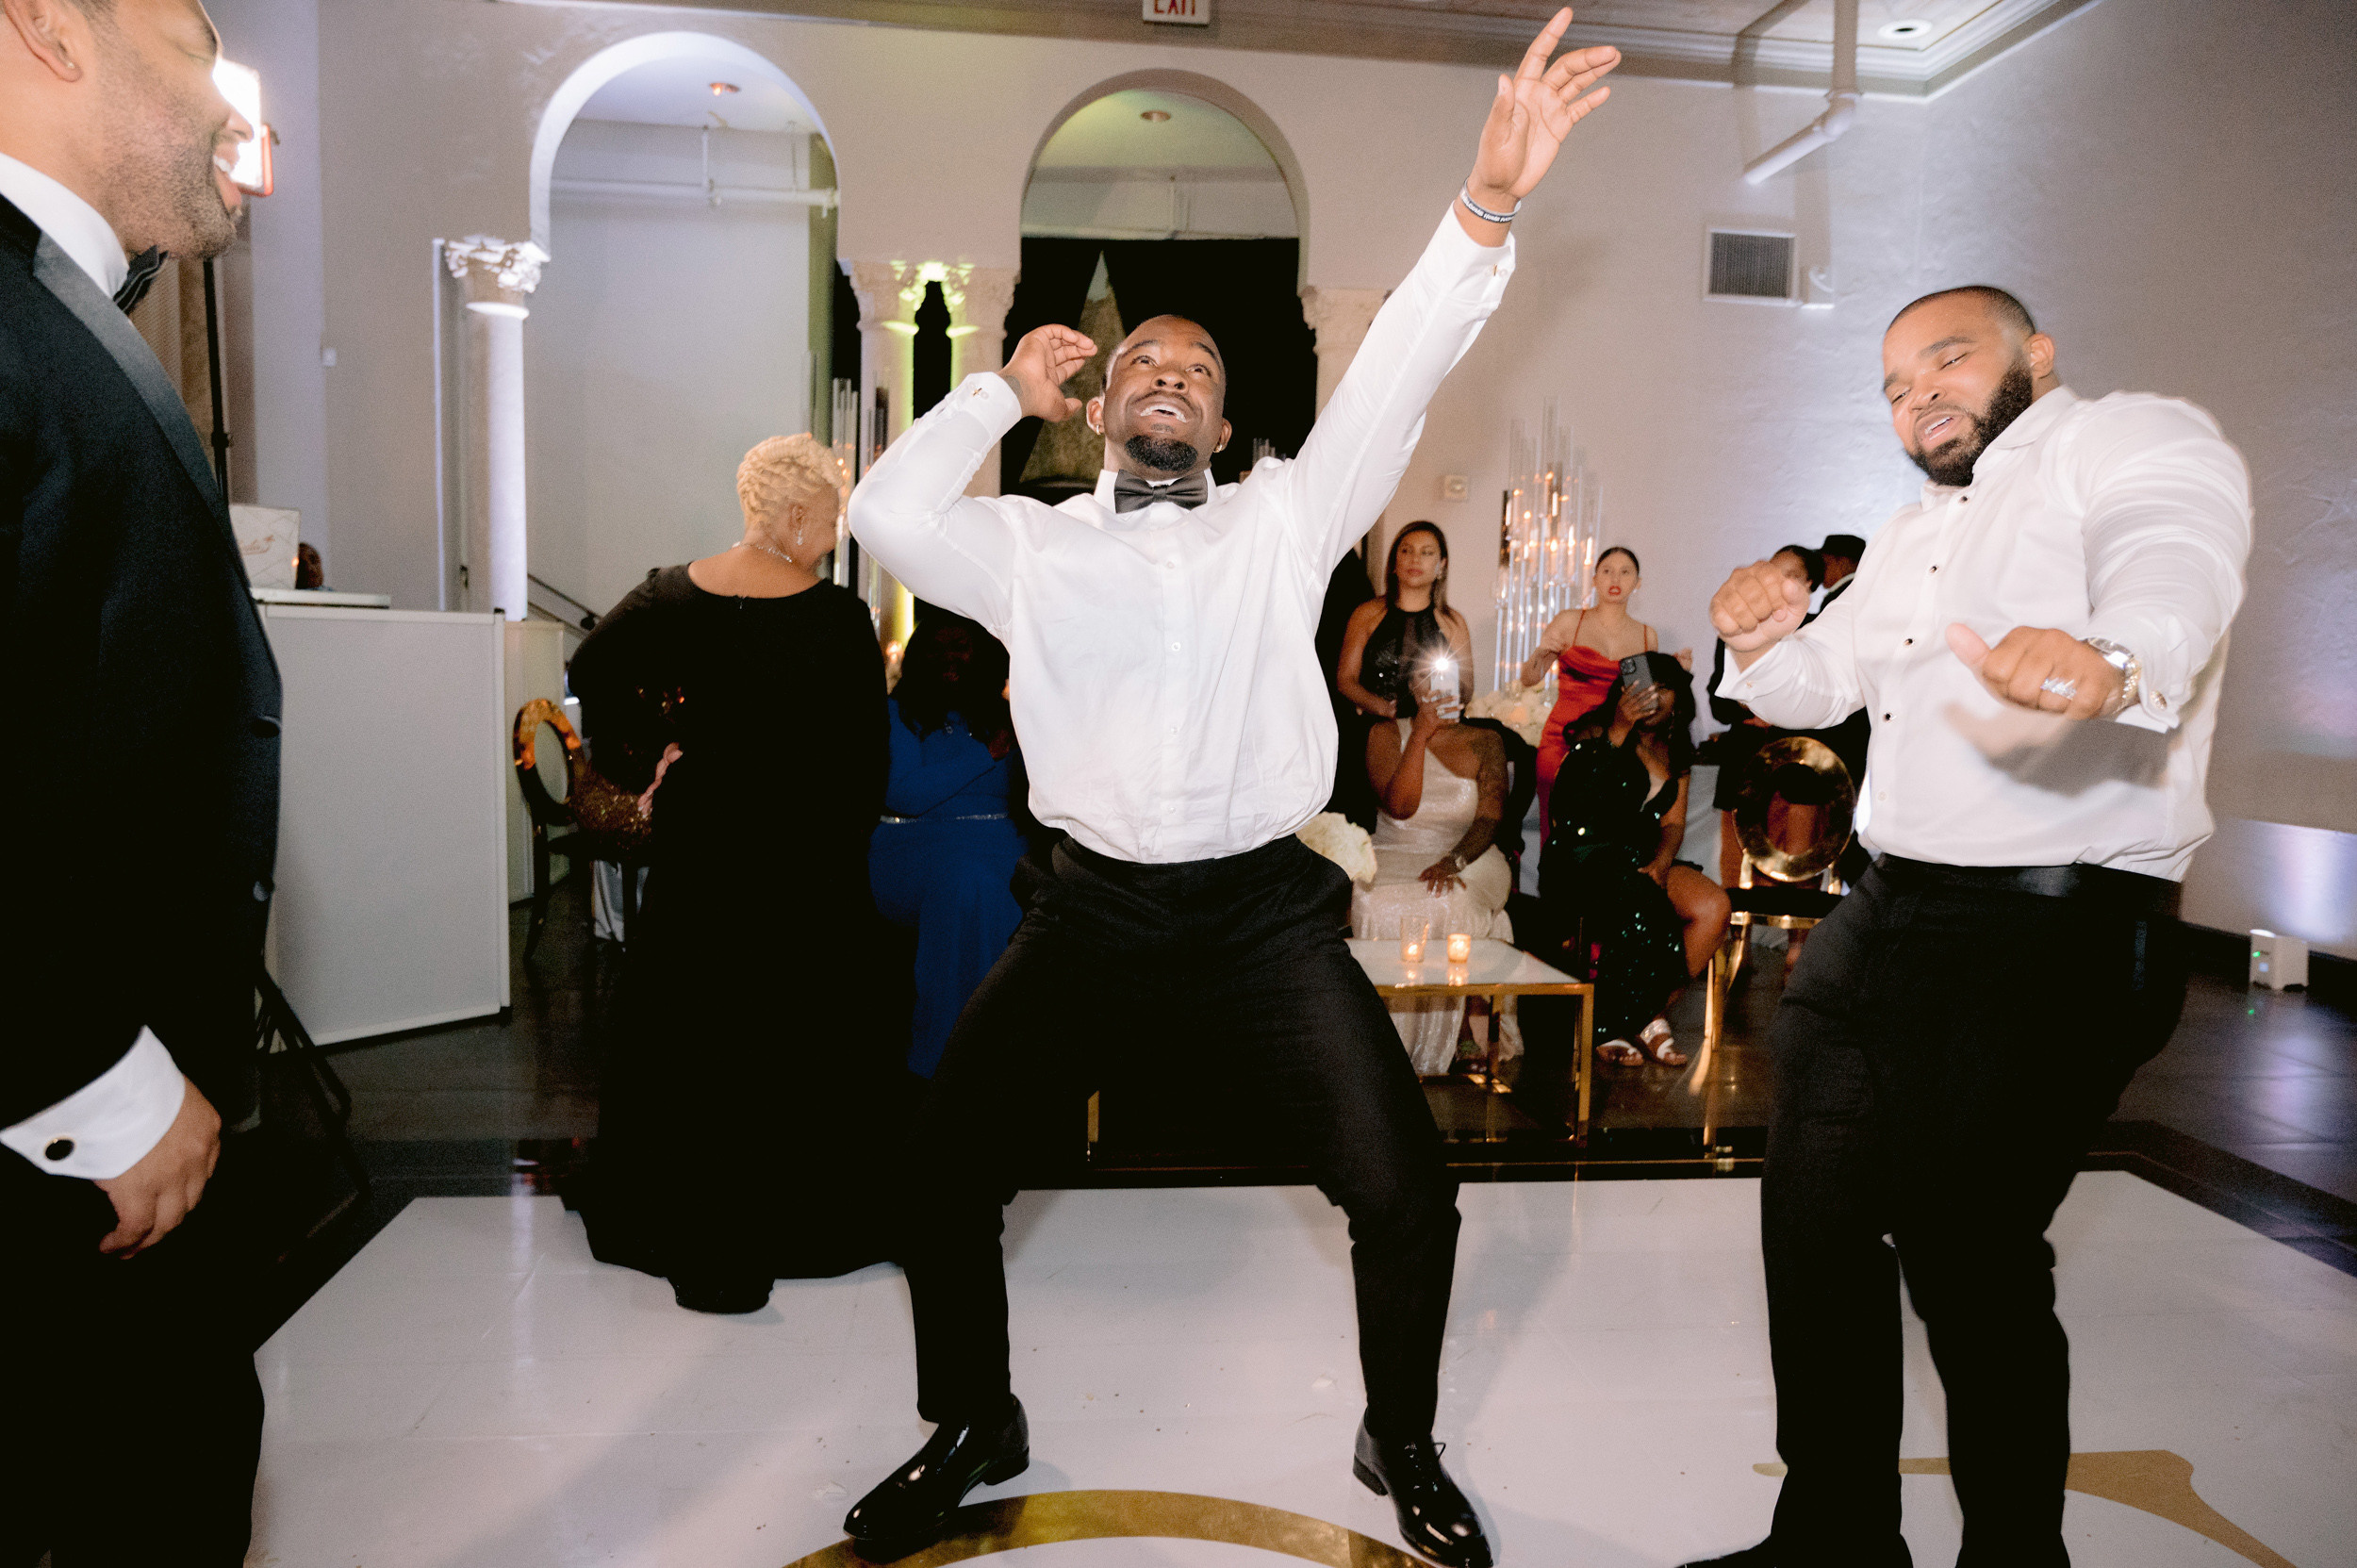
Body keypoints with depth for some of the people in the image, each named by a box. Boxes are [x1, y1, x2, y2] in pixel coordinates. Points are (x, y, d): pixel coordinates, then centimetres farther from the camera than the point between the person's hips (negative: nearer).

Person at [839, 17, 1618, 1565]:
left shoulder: (1281, 520, 7)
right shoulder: (1035, 544, 9)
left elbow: (1390, 383, -5)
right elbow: (890, 517, -5)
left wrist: (1485, 207, -18)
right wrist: (1001, 388, 3)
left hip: (1268, 912, -1)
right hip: (1094, 910, 1)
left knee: (1406, 1192, -6)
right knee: (945, 1173, 4)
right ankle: (973, 1429, 31)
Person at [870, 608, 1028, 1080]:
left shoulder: (1005, 715, 15)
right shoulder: (899, 711, 10)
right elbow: (903, 795, -5)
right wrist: (988, 753, -8)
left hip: (997, 842, 1)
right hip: (914, 849, -1)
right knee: (967, 880, -36)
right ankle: (940, 1064, -26)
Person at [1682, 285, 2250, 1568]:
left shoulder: (2138, 439, -4)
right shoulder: (1914, 533, 22)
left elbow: (2171, 564, -26)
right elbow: (1818, 684, 21)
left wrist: (2111, 661, -50)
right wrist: (1759, 644, -3)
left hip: (2049, 930, -8)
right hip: (1884, 916, 9)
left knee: (1967, 1257, -5)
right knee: (1814, 1220, 13)